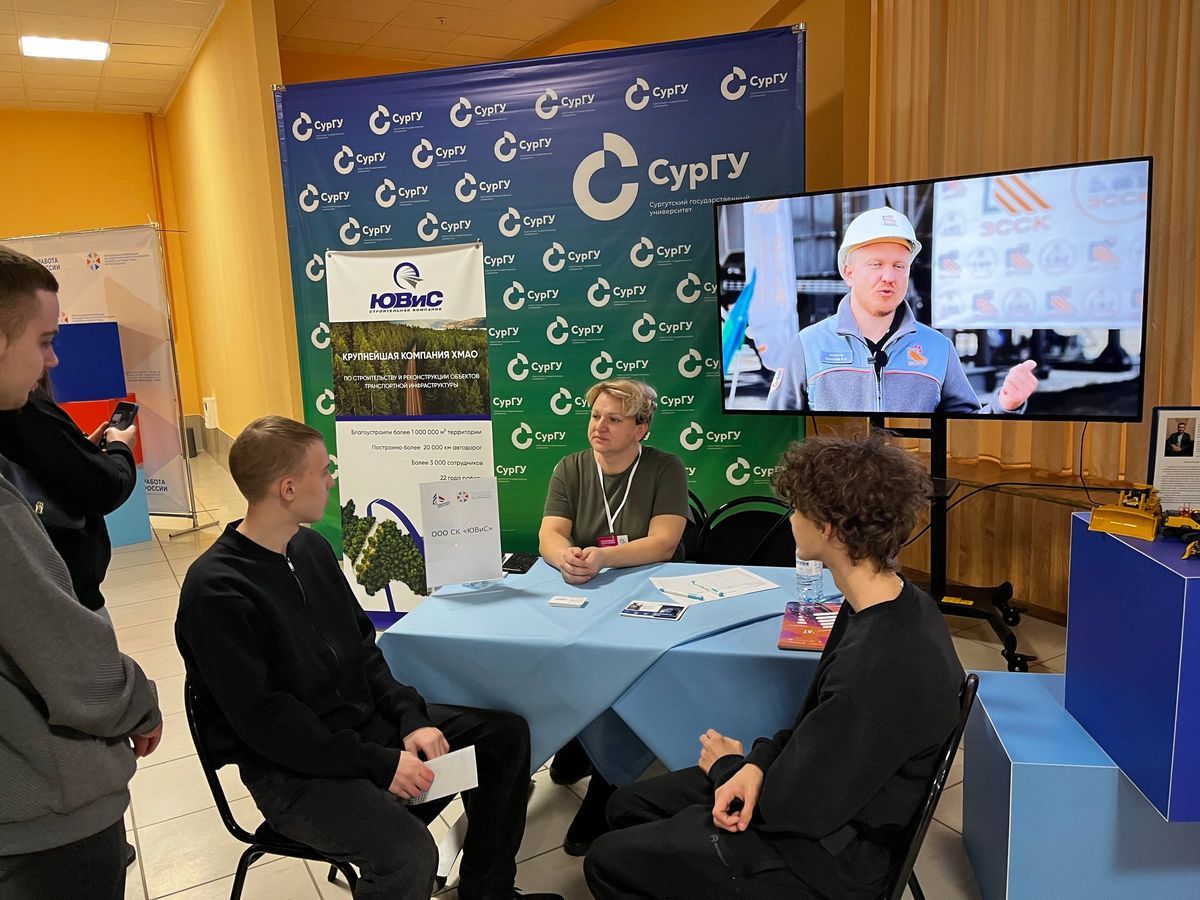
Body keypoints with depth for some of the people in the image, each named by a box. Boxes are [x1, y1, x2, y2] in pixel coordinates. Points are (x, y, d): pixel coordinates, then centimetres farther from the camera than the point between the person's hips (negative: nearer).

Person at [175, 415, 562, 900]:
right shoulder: (215, 591, -20)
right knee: (408, 854, -31)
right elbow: (264, 719, -22)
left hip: (368, 724, 8)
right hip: (292, 770, -7)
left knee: (505, 732, 0)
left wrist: (411, 717, -5)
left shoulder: (312, 546, 5)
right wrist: (379, 764, -22)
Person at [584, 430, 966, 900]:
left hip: (827, 854, -8)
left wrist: (729, 765, -7)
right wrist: (758, 763, -11)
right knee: (628, 806, 15)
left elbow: (796, 811, -26)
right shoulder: (893, 604, -4)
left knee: (607, 861, 1)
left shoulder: (882, 667, -36)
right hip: (822, 797, 9)